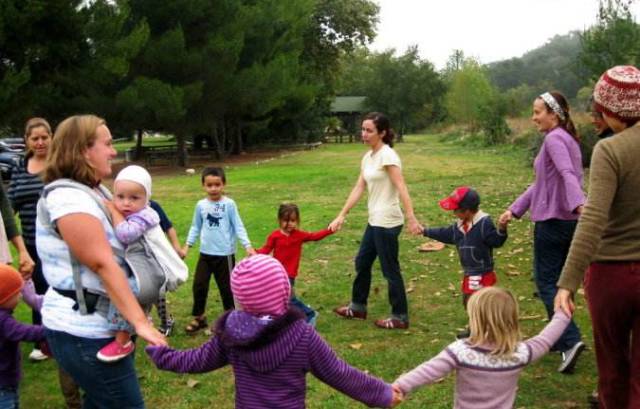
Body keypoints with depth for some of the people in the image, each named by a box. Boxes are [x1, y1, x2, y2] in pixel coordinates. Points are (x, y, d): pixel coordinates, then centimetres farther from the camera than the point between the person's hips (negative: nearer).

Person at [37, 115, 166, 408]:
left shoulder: (94, 191, 10)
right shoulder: (69, 199, -21)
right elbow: (103, 265, -28)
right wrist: (140, 322, -32)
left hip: (94, 324, 10)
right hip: (84, 331, -10)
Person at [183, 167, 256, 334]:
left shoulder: (229, 204, -9)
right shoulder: (201, 205, 2)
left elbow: (238, 226, -8)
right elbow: (195, 227, 12)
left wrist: (247, 246, -16)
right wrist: (187, 245, 8)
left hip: (225, 254, -3)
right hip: (205, 253, 3)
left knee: (226, 287, 7)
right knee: (199, 285, 5)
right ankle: (199, 318, 22)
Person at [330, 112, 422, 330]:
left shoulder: (387, 155, -15)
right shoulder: (368, 157, 11)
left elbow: (401, 188, -23)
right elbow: (358, 188, 12)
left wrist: (411, 218, -29)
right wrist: (341, 216, 11)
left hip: (387, 222, -9)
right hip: (375, 221, 9)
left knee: (390, 269, 1)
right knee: (362, 262, 19)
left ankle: (400, 317, 15)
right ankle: (358, 307, 36)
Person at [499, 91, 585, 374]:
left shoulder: (554, 139, -12)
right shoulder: (568, 139, 17)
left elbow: (567, 174, -30)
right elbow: (542, 182, 18)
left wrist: (579, 204, -46)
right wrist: (514, 210, 18)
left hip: (552, 221, -9)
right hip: (569, 221, 9)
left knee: (545, 282, -3)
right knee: (557, 280, 17)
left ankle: (571, 340, -11)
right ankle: (559, 340, 25)